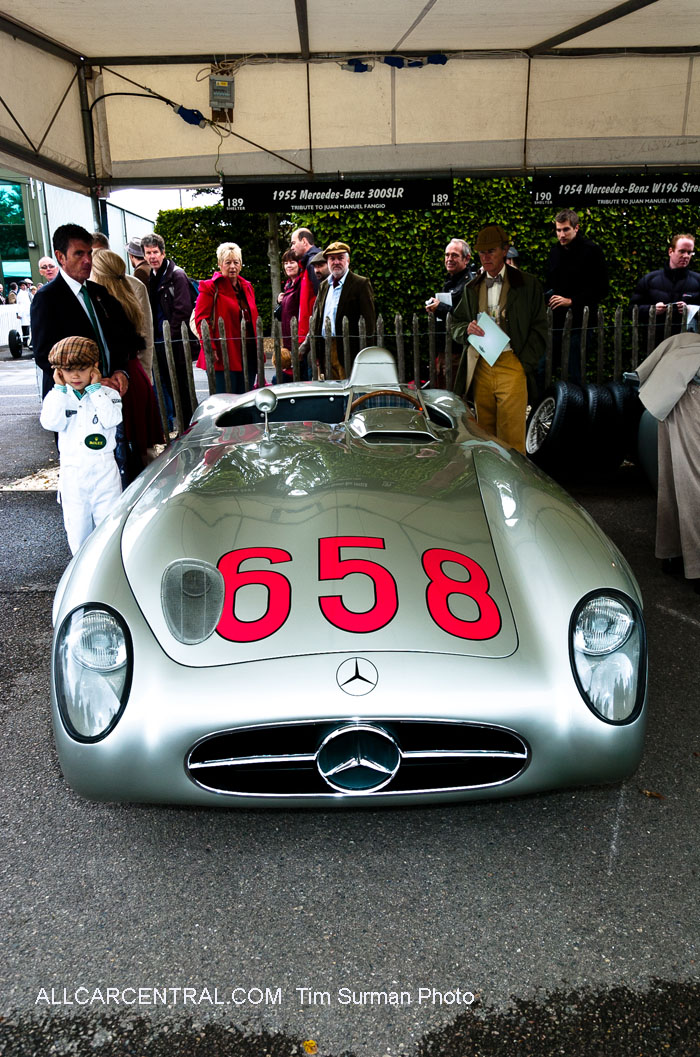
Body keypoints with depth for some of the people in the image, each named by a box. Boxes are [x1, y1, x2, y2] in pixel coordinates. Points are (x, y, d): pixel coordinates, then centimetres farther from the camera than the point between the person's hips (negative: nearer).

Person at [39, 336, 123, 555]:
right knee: (77, 526, 9)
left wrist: (95, 388, -15)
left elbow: (111, 419, -18)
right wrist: (60, 388, -12)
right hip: (71, 471, 2)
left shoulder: (108, 393, 0)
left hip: (104, 469, -1)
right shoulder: (57, 397, 4)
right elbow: (51, 422, -14)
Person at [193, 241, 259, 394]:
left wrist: (257, 349, 16)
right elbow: (201, 320, -9)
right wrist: (210, 349, -17)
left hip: (248, 355, 7)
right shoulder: (210, 287, -4)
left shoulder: (247, 287, 16)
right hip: (223, 357, -6)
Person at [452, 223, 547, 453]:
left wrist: (524, 364, -6)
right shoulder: (471, 288, 17)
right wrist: (467, 329, -5)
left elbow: (539, 328, 5)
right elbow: (455, 326, 20)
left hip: (511, 366, -3)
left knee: (511, 437, -8)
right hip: (480, 367, 4)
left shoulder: (527, 284, 6)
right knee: (485, 433, 6)